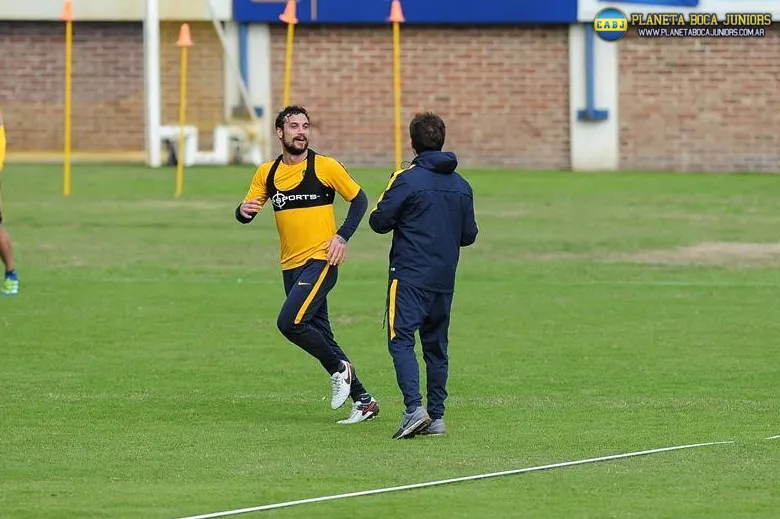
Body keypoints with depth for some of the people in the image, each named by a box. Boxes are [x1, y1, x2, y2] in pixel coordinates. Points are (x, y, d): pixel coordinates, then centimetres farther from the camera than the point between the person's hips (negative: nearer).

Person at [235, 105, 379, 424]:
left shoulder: (326, 167, -5)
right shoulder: (267, 173, 8)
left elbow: (359, 200, 3)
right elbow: (245, 214, 8)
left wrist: (342, 236, -9)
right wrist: (244, 211, -17)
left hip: (320, 261, -6)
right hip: (291, 266, 6)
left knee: (289, 322, -21)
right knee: (319, 335, 7)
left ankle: (340, 368, 0)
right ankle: (362, 400, 16)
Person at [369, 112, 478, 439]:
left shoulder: (406, 180, -9)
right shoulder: (462, 186, 9)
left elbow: (379, 221, -9)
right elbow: (469, 235, 14)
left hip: (409, 275, -6)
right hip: (444, 278, 6)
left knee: (401, 339, -8)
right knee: (436, 345, 13)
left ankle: (414, 408, -25)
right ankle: (437, 416, 13)